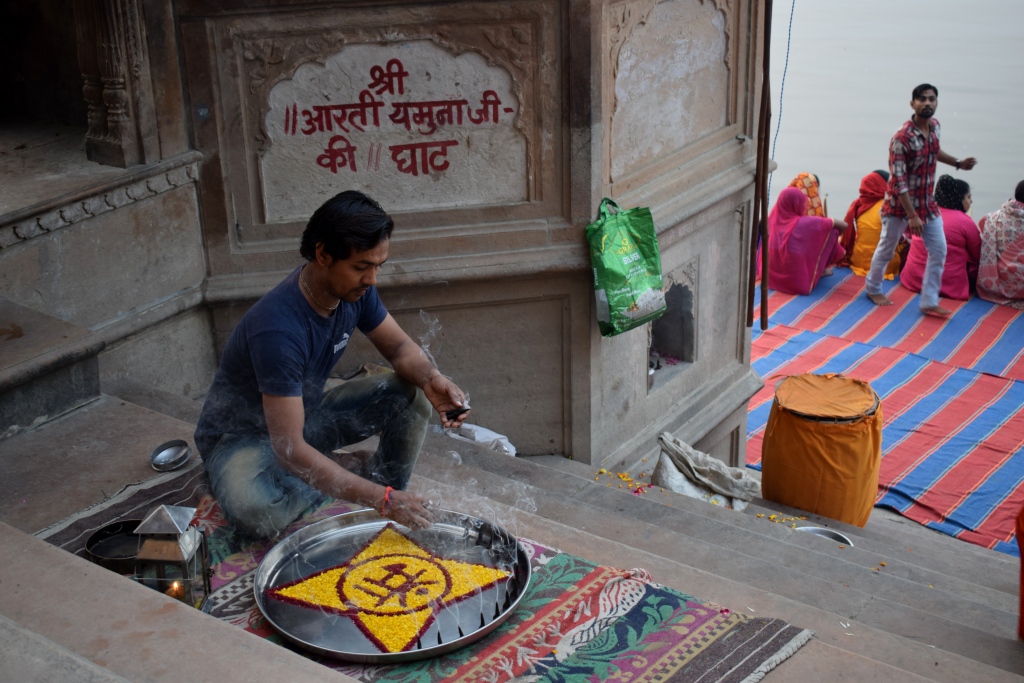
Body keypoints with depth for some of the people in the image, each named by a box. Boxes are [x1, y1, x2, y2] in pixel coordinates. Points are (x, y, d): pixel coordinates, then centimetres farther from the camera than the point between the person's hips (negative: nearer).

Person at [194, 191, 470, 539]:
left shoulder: (355, 288, -14)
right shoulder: (278, 329, -37)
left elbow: (399, 347, 2)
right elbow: (290, 450, -38)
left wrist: (431, 378, -23)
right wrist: (382, 498, -40)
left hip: (306, 415, 7)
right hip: (243, 435, -7)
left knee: (411, 395, -11)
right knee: (254, 511, -39)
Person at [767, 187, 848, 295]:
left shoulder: (773, 220, -4)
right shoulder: (805, 223, -16)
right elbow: (843, 225, -6)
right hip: (799, 281, -6)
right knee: (831, 230, 2)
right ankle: (822, 269, 19)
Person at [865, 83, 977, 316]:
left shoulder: (934, 126, -1)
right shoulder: (902, 138, -25)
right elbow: (898, 180, -25)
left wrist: (958, 163, 13)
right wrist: (912, 215, -27)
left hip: (927, 202, 7)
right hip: (900, 204, -7)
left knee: (939, 251, 4)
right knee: (887, 249, 11)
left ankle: (929, 302, 13)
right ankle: (873, 288, 34)